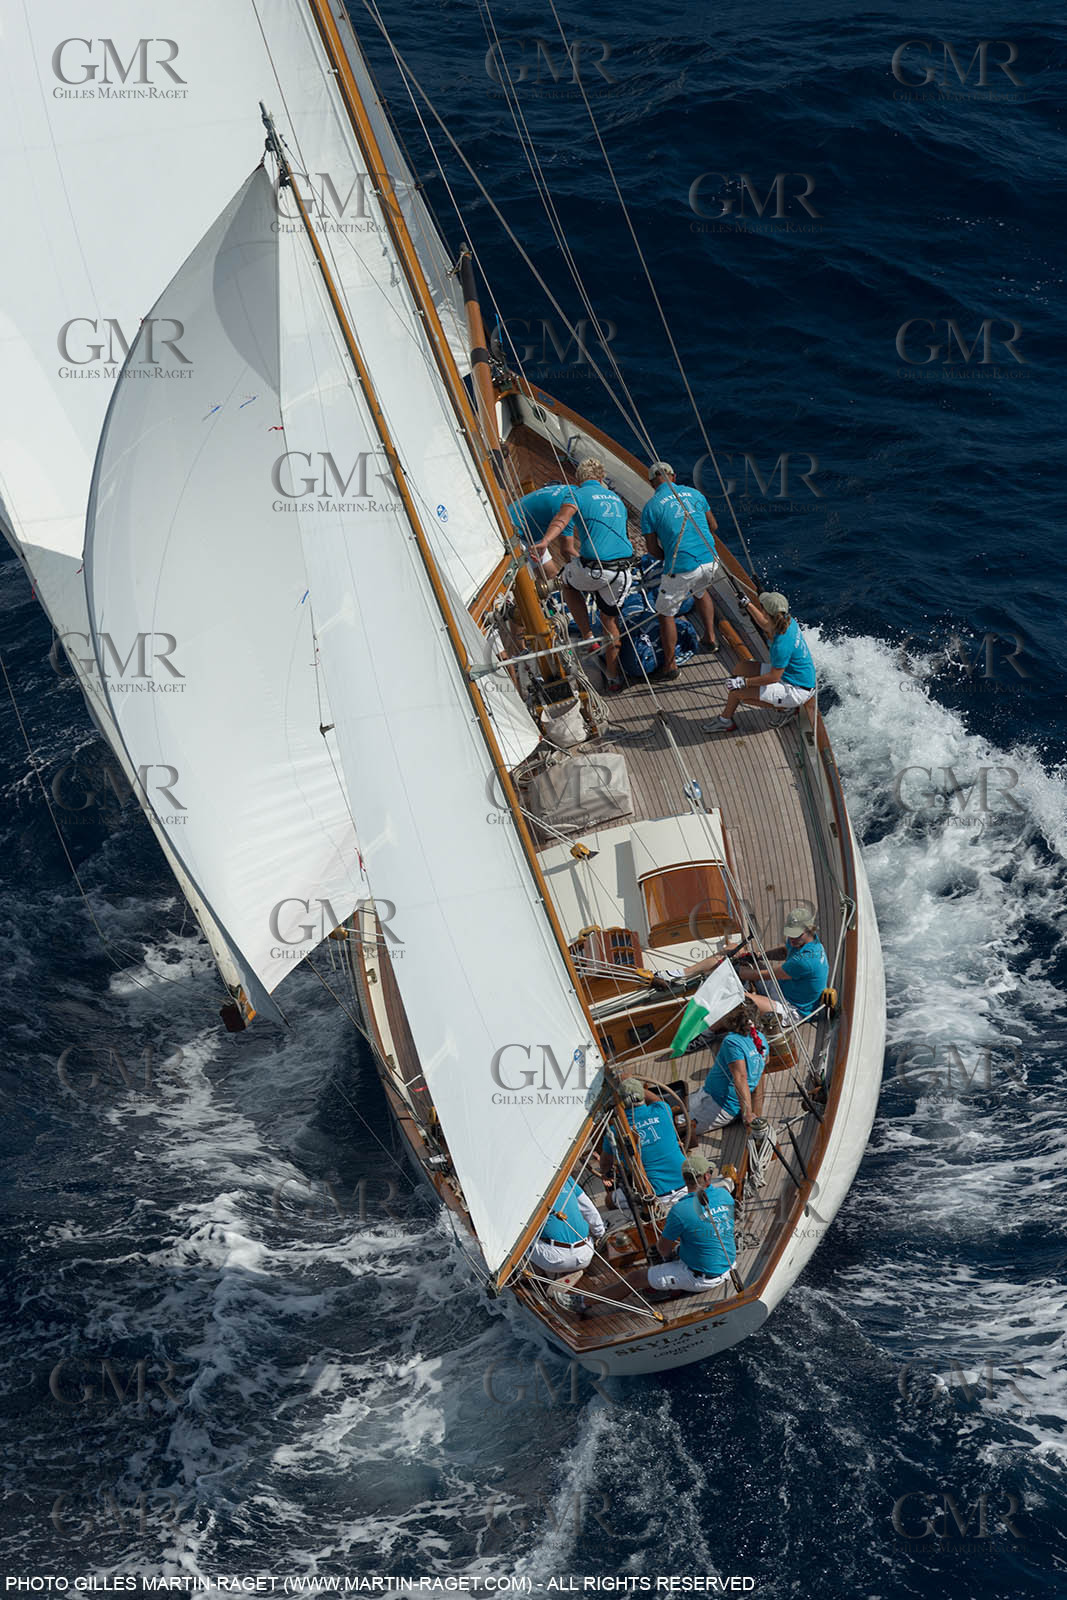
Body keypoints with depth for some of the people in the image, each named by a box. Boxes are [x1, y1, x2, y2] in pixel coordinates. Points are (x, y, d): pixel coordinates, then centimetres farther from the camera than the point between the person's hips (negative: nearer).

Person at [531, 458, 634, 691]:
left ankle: (588, 637, 19)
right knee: (610, 619, 22)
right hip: (622, 573, 5)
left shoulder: (576, 494, 2)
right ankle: (614, 678, 26)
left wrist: (544, 542, -37)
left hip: (592, 570, -5)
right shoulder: (616, 499, 21)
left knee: (567, 582, 29)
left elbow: (562, 519, -20)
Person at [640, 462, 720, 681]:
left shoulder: (651, 506, -3)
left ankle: (669, 667, 18)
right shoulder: (693, 493, 9)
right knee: (701, 591, 38)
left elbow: (652, 549, -2)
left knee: (665, 613, 12)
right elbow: (713, 526, 19)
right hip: (710, 561, 5)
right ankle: (711, 637, 36)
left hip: (681, 568, -5)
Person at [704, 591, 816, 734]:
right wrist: (748, 604, 23)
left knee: (737, 692, -15)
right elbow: (765, 625, 18)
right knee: (742, 668, 11)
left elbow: (774, 677, -25)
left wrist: (744, 682, -19)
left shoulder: (782, 644, -33)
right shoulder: (787, 621, -7)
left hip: (797, 690, -10)